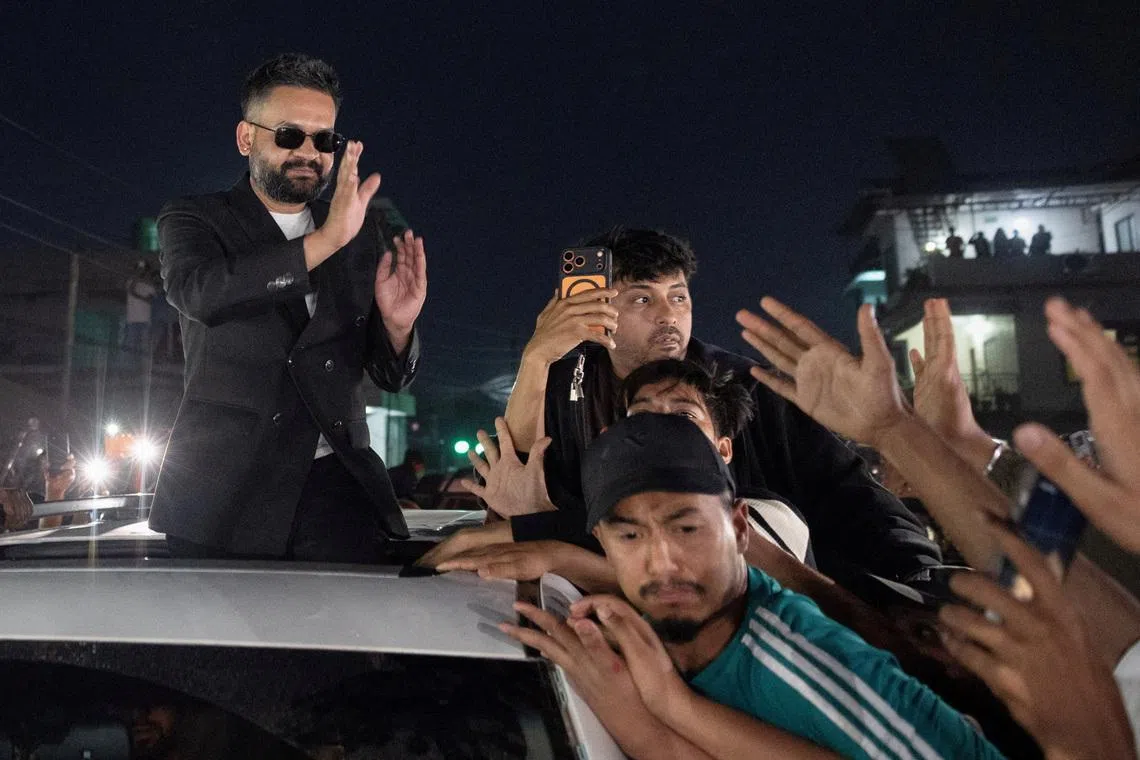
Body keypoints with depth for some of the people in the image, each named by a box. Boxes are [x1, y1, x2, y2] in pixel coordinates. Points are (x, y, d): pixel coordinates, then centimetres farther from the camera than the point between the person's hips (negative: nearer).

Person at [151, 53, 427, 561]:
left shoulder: (363, 234, 10)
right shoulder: (192, 220, 6)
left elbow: (390, 377, 10)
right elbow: (199, 292, -20)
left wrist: (397, 326, -12)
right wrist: (327, 239, -27)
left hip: (338, 486, 2)